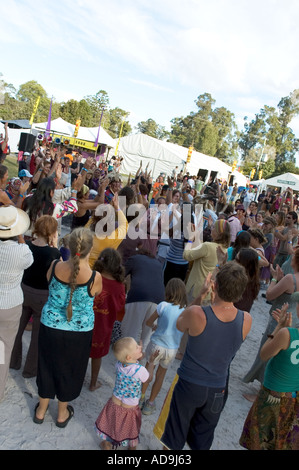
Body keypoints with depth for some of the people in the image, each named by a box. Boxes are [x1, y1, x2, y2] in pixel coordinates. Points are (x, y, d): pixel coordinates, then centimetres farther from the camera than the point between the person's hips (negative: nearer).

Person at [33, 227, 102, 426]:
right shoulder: (95, 277, -25)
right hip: (79, 332, -2)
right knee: (69, 369, 22)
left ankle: (41, 410, 47)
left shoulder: (55, 266, -19)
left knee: (47, 365, 25)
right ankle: (62, 414, 45)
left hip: (50, 327, 2)